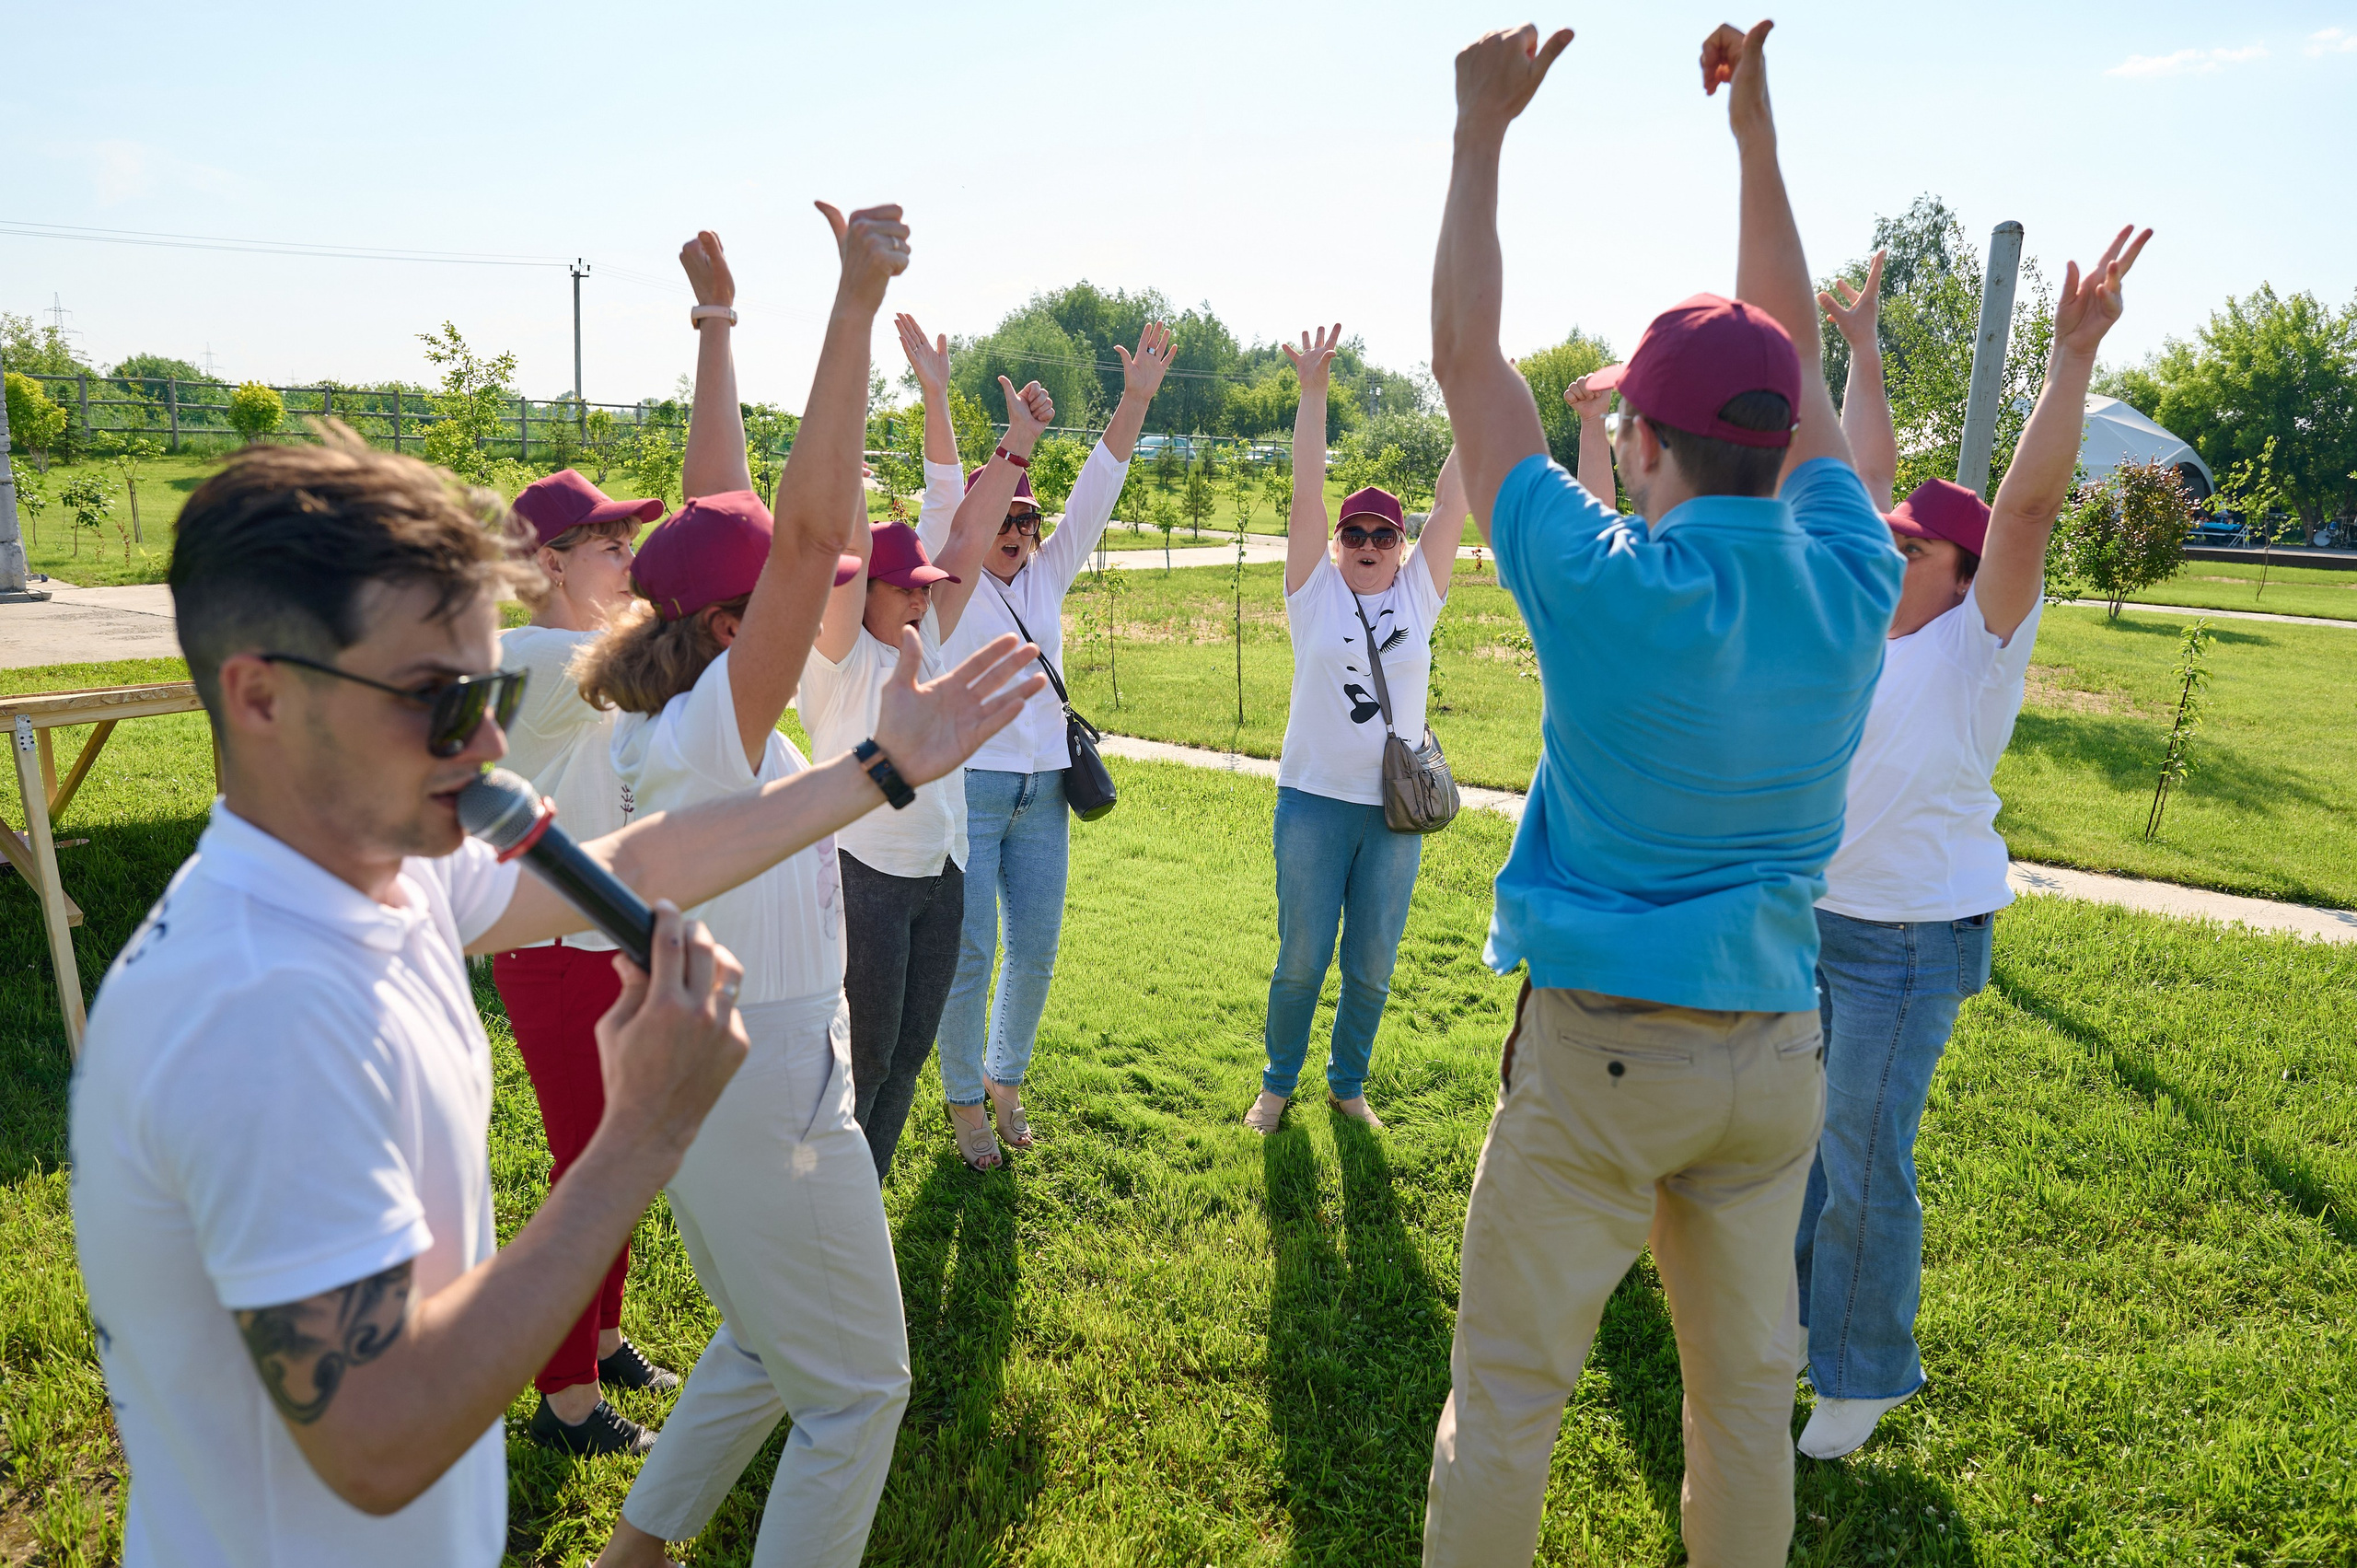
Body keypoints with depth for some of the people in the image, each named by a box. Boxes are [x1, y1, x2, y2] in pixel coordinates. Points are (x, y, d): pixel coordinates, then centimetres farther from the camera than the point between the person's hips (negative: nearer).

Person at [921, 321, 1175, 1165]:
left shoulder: (1047, 577, 10)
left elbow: (1094, 494, 1)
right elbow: (952, 512, -20)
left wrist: (1136, 398, -8)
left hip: (1043, 790, 5)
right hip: (965, 786, -4)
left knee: (1035, 952, 9)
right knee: (969, 953, 0)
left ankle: (1006, 1079, 30)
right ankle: (966, 1101, 18)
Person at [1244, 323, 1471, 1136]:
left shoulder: (1417, 595, 5)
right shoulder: (1316, 591, 0)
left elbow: (1451, 503, -1)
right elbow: (1305, 492, -7)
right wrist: (1313, 392, -13)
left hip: (1396, 808, 2)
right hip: (1313, 801, -2)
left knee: (1371, 967, 11)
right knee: (1300, 959, 6)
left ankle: (1348, 1084, 31)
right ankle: (1278, 1084, 26)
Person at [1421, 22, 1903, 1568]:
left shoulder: (1610, 586, -16)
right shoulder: (1853, 584, -4)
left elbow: (1467, 357, -7)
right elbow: (1794, 355, 11)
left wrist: (1483, 126, 2)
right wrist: (1756, 123, 18)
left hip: (1600, 1048, -5)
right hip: (1777, 1052, 5)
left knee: (1506, 1400, 10)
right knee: (1749, 1393, 20)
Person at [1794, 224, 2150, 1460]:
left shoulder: (1979, 641, -11)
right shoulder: (1864, 615, 4)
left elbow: (2029, 506, -24)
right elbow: (1866, 477, 9)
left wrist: (2073, 357, -30)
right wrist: (1862, 350, 13)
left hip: (1910, 941, -7)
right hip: (1804, 917, 7)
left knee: (1864, 1161, 1)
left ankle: (1865, 1373, 21)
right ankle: (1790, 1307, 39)